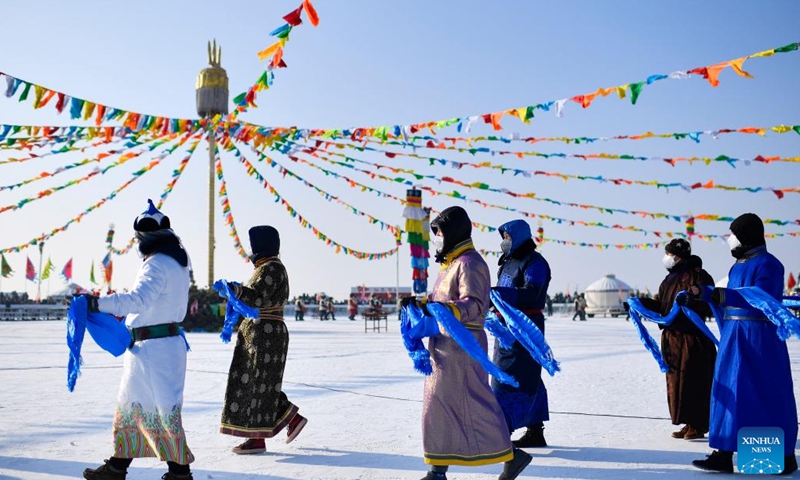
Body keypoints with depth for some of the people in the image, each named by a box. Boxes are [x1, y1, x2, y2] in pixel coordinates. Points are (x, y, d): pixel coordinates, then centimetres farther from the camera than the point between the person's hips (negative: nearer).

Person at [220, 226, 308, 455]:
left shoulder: (272, 268, -14)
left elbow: (258, 298, -24)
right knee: (259, 384, 14)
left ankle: (257, 439, 0)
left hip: (265, 333, -11)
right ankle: (293, 418, 18)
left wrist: (235, 289, -31)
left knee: (257, 385, -6)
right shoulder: (266, 267, 18)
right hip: (258, 332, 11)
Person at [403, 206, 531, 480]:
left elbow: (475, 304, -24)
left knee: (475, 405, -7)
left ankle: (511, 456, 6)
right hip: (446, 344, 10)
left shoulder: (469, 263, -13)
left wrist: (447, 310, -38)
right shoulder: (452, 263, 18)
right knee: (439, 404, 9)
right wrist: (419, 303, 23)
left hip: (462, 344, -10)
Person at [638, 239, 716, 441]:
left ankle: (698, 426, 4)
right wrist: (641, 303, 2)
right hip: (671, 337, 9)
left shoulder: (698, 275, -8)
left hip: (692, 338, -8)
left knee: (693, 382, -4)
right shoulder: (669, 279, 17)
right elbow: (659, 305, 16)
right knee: (676, 382, 10)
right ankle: (689, 424, 19)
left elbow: (710, 307, -14)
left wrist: (695, 299, -31)